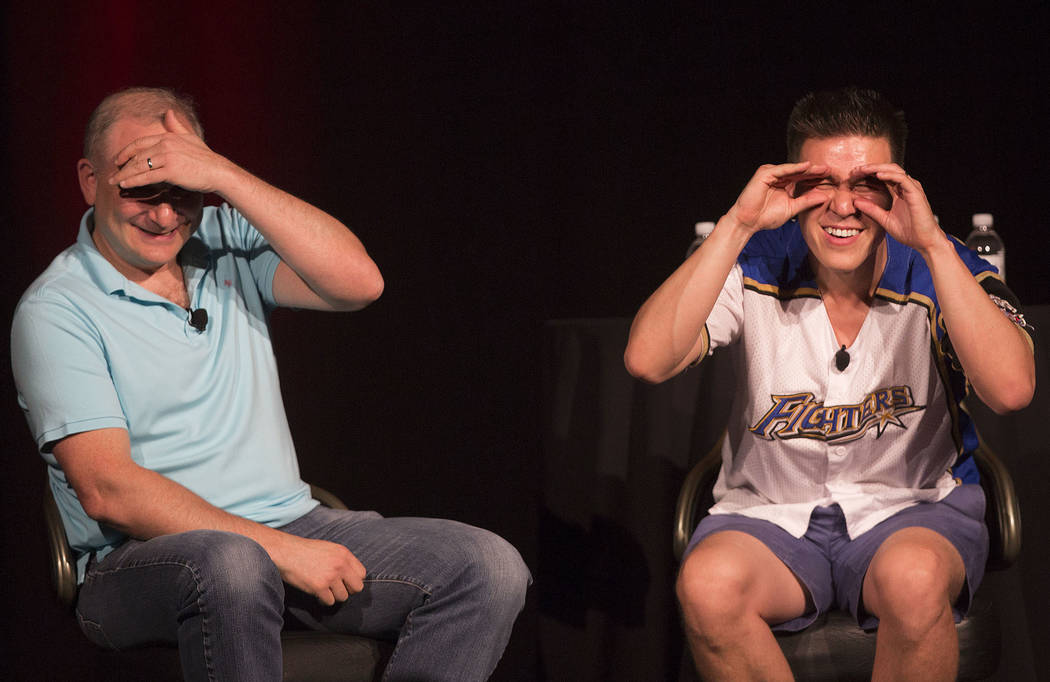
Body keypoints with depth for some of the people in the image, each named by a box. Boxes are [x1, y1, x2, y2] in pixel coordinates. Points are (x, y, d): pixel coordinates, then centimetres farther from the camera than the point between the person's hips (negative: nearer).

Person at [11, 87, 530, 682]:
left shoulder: (227, 242, 10)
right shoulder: (56, 312, -4)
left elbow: (359, 283, -8)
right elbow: (107, 490, -15)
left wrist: (224, 176, -15)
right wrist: (279, 550, -21)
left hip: (291, 524, 5)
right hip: (146, 557, -5)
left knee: (491, 567, -15)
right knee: (232, 565, -41)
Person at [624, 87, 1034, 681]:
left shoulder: (939, 270, -7)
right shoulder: (756, 266, -5)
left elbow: (1012, 389, -25)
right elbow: (647, 360, -21)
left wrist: (933, 244, -28)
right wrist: (737, 226, -24)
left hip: (914, 507, -1)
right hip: (771, 514, 1)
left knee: (915, 579, -36)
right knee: (708, 586, -32)